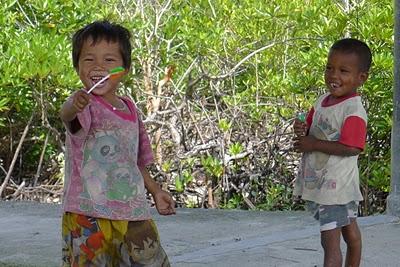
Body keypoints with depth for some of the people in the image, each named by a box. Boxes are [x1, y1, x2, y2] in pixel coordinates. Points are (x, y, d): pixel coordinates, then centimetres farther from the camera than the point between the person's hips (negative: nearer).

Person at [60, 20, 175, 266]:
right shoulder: (85, 105, -9)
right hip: (88, 216, -6)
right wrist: (74, 105, -57)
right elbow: (66, 114, -35)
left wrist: (155, 190, 25)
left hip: (133, 214, 6)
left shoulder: (130, 109, 11)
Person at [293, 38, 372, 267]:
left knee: (330, 240, -10)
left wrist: (314, 144, -22)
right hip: (317, 181, 9)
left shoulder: (354, 110, -20)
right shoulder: (323, 101, 7)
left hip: (336, 185, -9)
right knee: (349, 230, 24)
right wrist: (302, 130, -6)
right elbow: (312, 130, 19)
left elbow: (351, 147, -29)